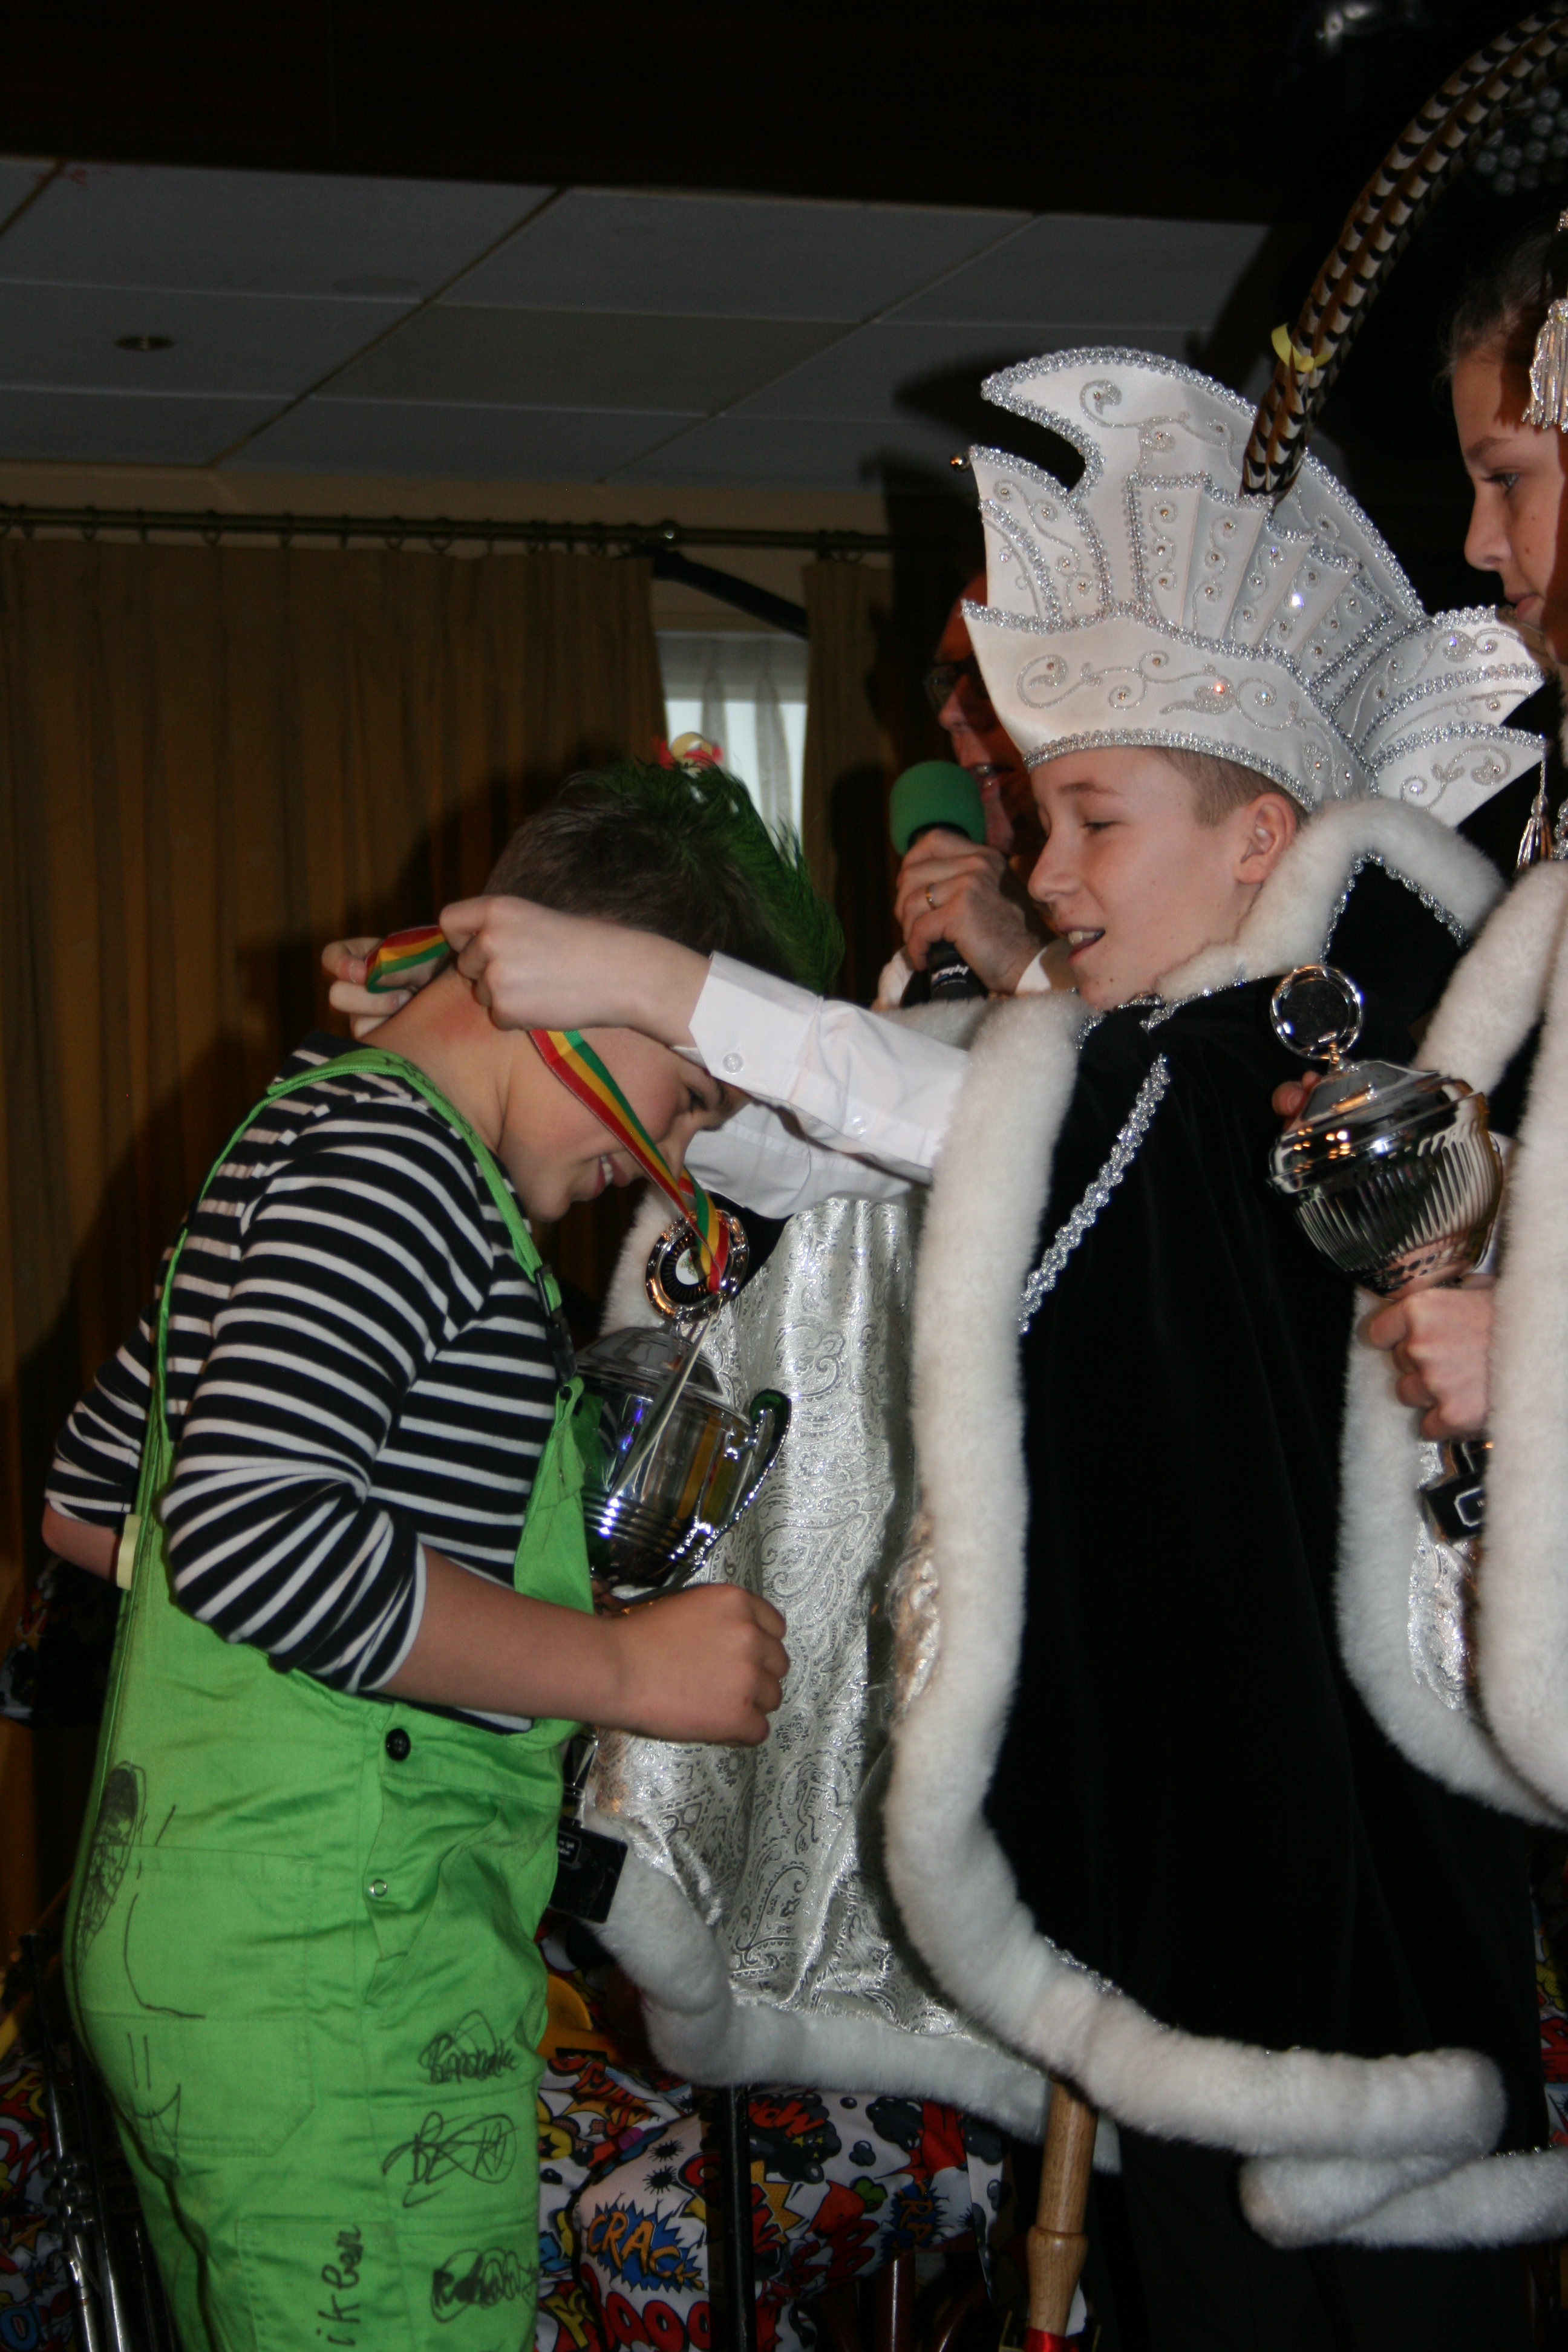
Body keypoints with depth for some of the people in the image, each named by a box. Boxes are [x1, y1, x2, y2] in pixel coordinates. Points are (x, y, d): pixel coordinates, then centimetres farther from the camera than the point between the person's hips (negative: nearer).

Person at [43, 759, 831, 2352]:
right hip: (335, 1968, -10)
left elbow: (86, 1505, 23)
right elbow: (253, 1534, -27)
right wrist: (624, 1665, -18)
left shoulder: (310, 1130, 18)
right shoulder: (392, 1159, -14)